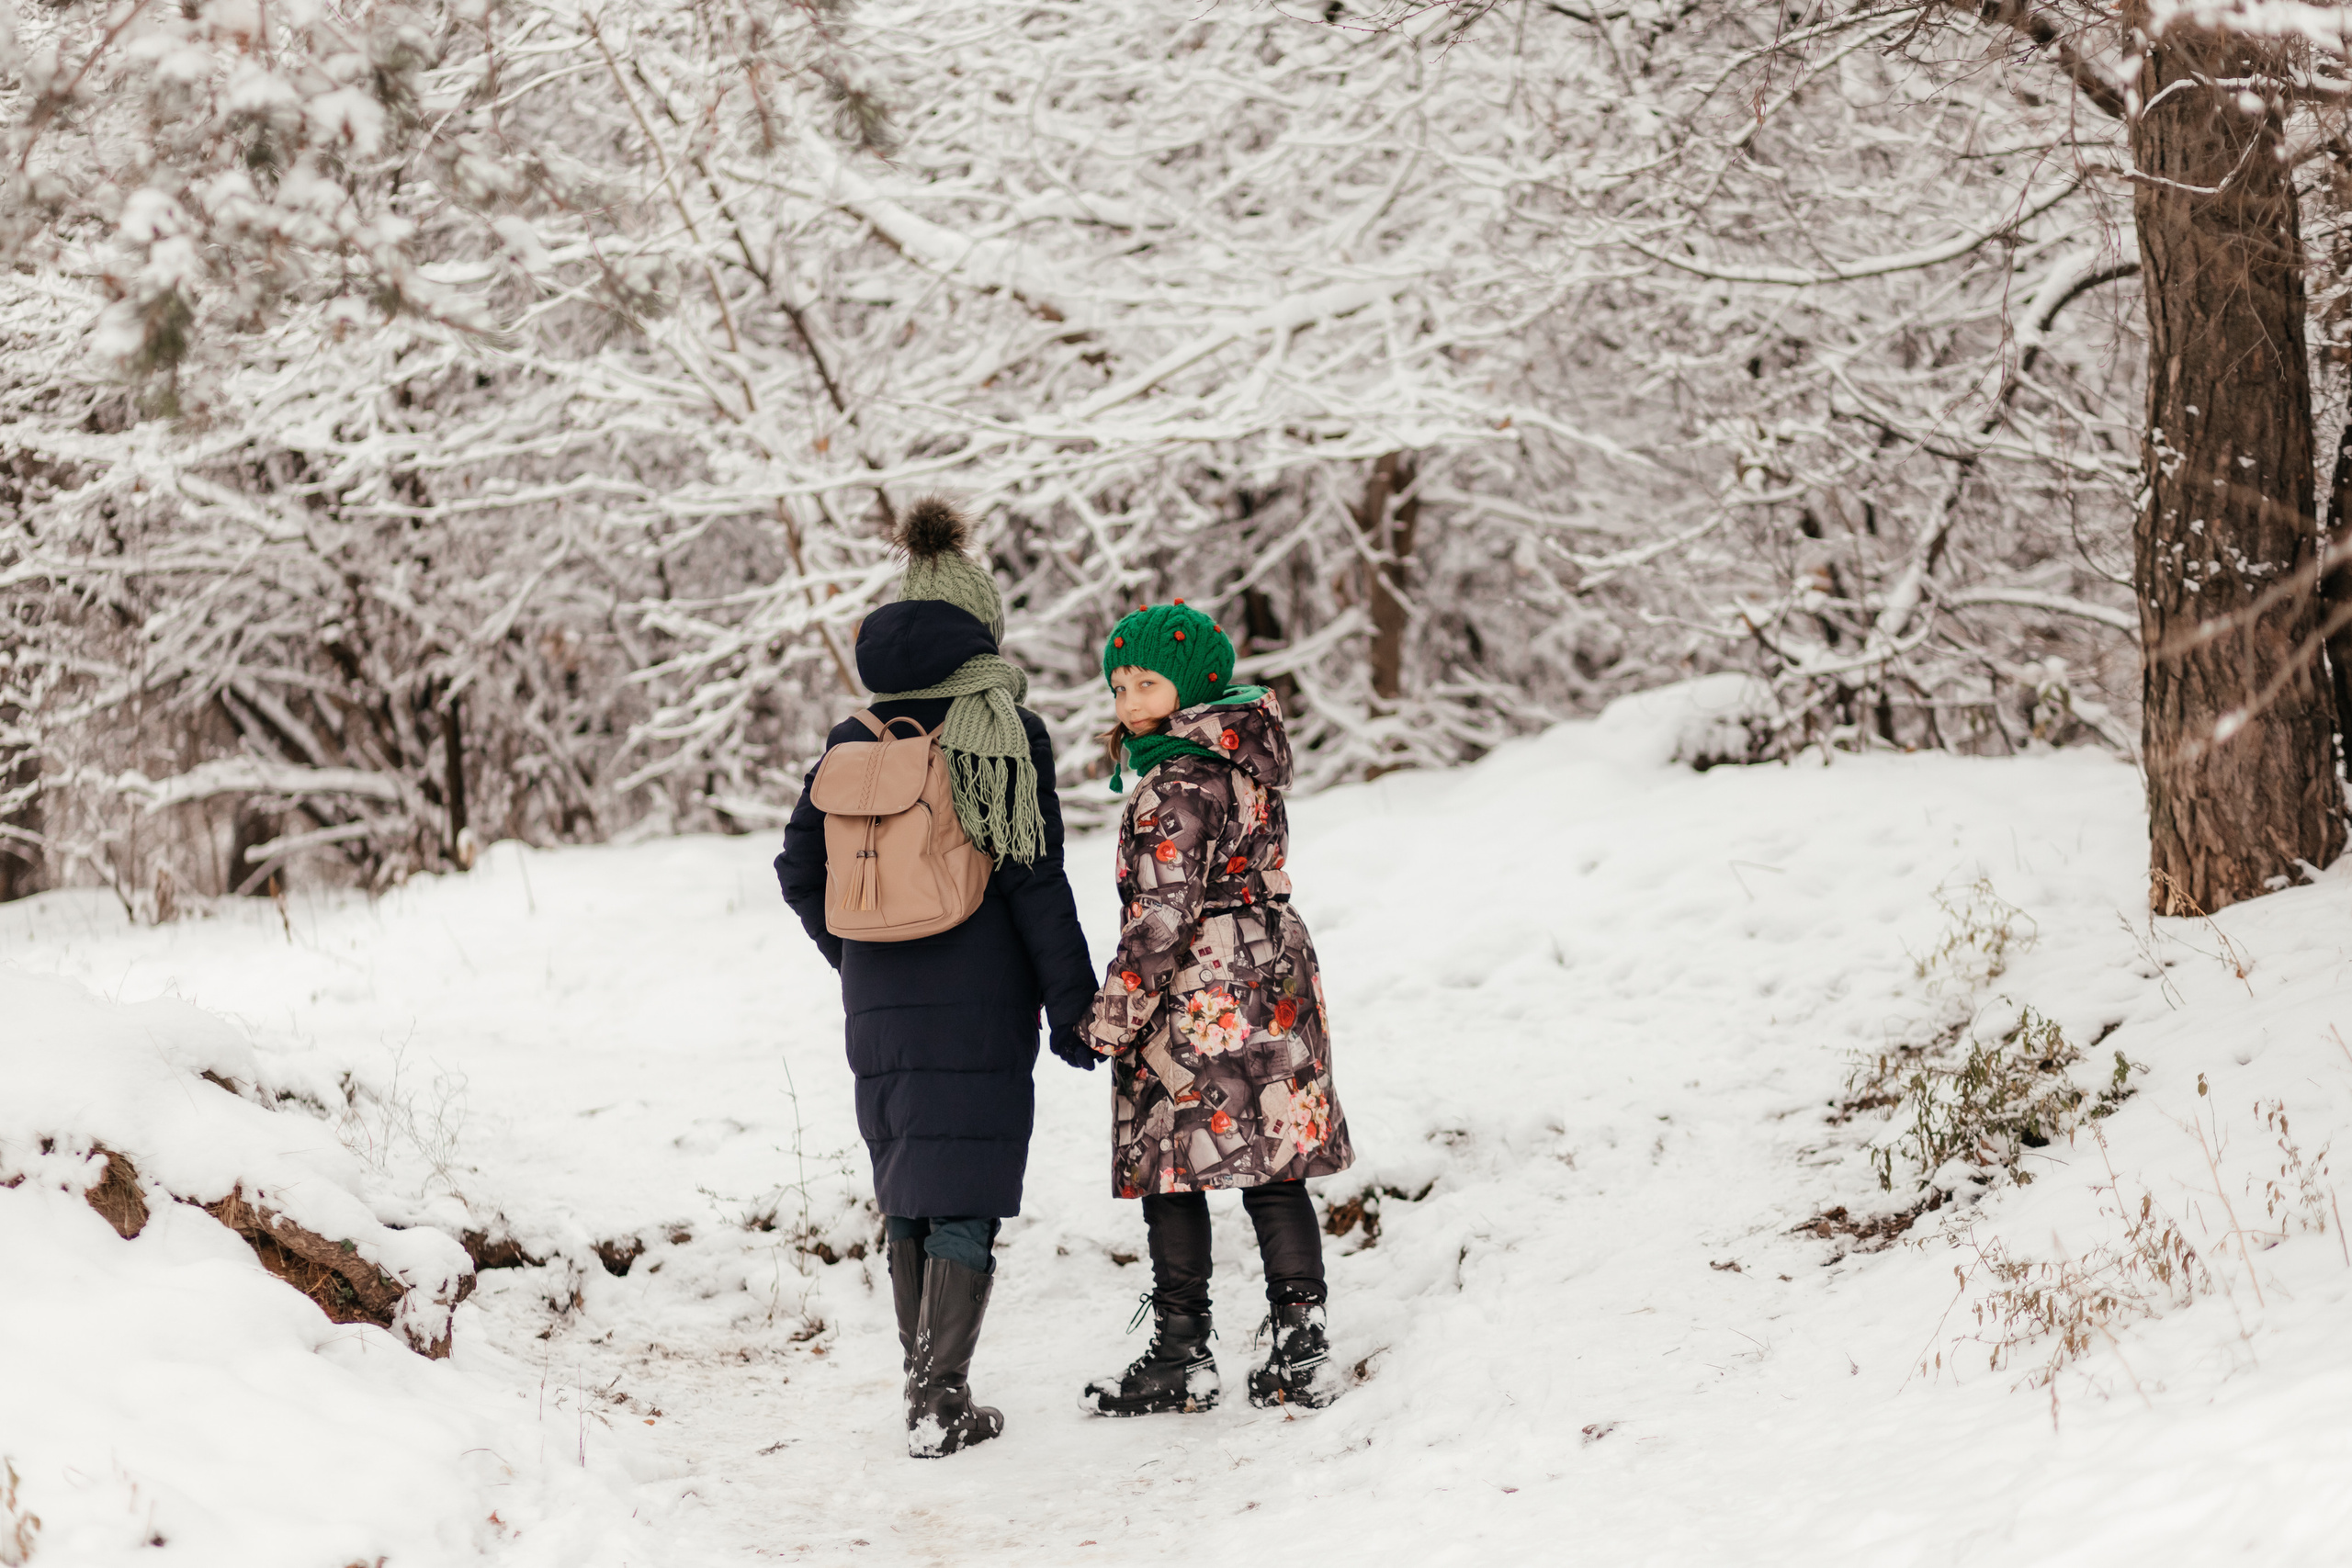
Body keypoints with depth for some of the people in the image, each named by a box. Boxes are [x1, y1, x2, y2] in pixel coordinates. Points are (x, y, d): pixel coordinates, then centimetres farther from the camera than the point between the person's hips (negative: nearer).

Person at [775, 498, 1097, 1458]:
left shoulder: (854, 738, 6)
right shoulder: (1006, 733, -7)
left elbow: (800, 869, 8)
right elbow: (1036, 882, -9)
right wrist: (1072, 1007, -3)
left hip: (879, 1007, 4)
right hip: (980, 1002, -4)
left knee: (907, 1197, 15)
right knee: (965, 1199, 0)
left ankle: (924, 1386, 21)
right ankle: (943, 1402, -4)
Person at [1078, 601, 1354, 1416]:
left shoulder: (1176, 786, -16)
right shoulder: (1245, 767, 11)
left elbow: (1162, 915, -19)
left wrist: (1114, 1014, -13)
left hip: (1194, 1009, -9)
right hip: (1274, 984, 9)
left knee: (1169, 1178, 1)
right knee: (1275, 1173, 8)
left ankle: (1181, 1358, 5)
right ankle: (1299, 1348, 7)